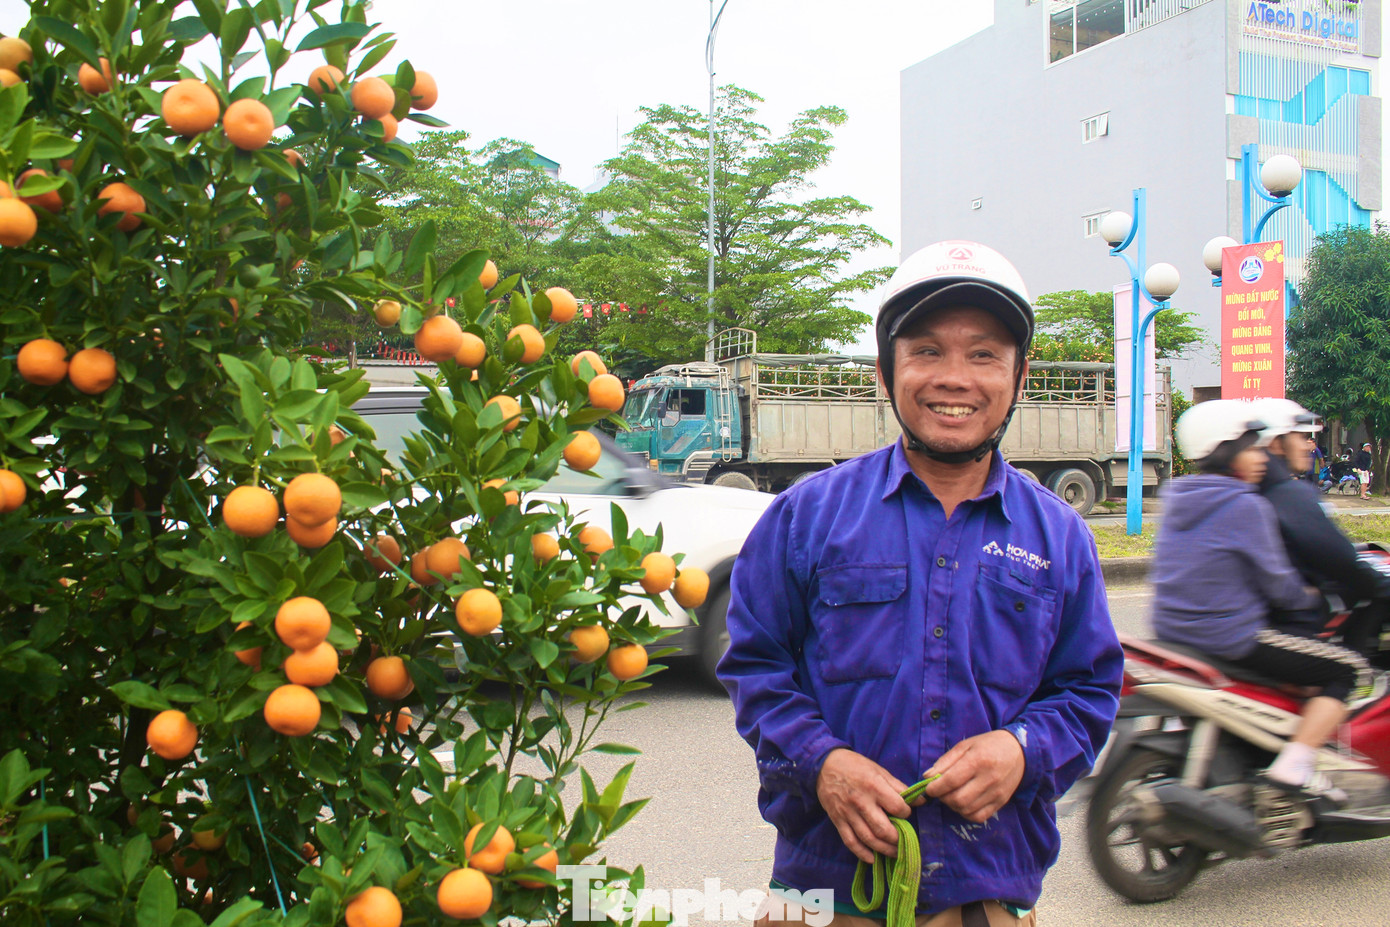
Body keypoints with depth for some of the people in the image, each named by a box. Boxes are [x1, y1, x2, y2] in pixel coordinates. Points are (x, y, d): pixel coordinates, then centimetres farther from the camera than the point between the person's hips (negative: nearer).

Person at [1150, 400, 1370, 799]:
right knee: (1349, 669, 1)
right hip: (1230, 639, -9)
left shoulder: (1178, 497, 8)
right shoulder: (1246, 505, -16)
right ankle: (1293, 766, -7)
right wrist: (1313, 597, 9)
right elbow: (1277, 584, -12)